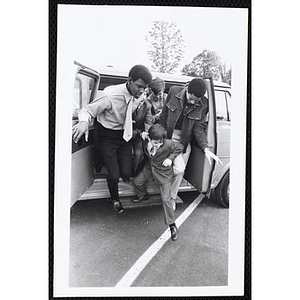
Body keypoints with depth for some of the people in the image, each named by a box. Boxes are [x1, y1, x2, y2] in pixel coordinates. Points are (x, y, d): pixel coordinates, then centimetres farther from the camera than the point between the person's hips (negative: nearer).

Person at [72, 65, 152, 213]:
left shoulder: (138, 97, -11)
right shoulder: (109, 95, -29)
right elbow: (88, 110, -21)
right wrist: (84, 122, -41)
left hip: (124, 135, 4)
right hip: (107, 137, -4)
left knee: (126, 173, 0)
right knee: (114, 174, -2)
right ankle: (115, 199, 30)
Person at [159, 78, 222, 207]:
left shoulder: (203, 104, -10)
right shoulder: (174, 91, -10)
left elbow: (199, 127, -7)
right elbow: (164, 116, -1)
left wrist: (206, 148, -20)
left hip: (184, 141, 2)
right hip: (168, 136, -2)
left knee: (180, 171, 5)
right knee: (179, 169, -15)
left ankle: (171, 197, 29)